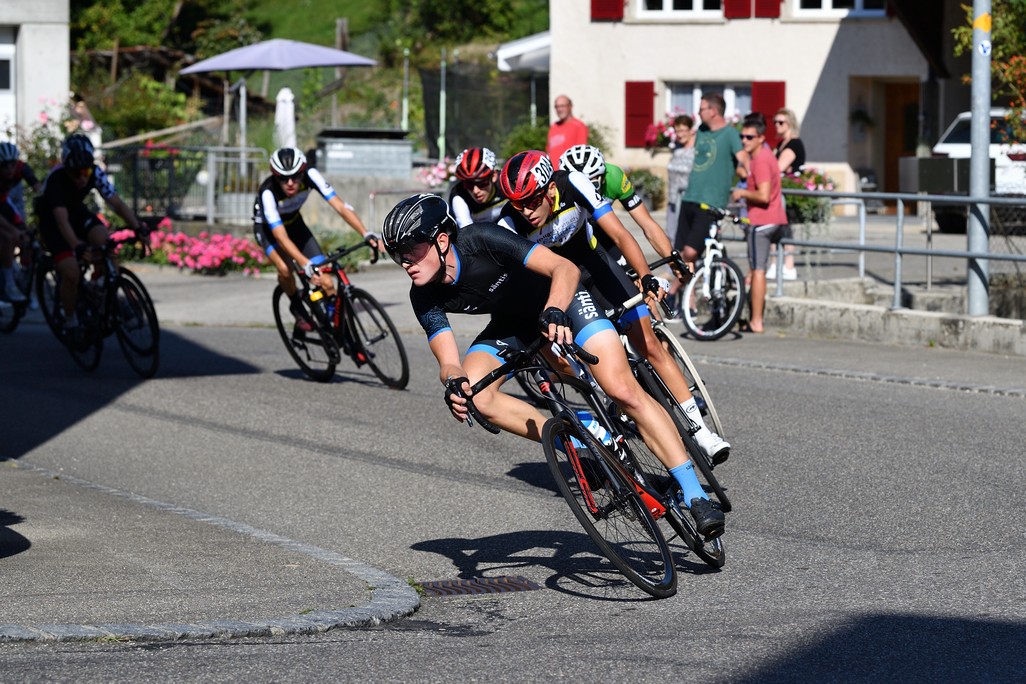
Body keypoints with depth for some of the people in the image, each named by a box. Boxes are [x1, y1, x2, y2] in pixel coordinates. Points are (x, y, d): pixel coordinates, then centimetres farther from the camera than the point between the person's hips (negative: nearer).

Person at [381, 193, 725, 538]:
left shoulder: (482, 240, -33)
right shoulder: (425, 298, -19)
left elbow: (565, 268, -37)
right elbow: (449, 362, -21)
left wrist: (553, 312, -56)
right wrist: (454, 382, -44)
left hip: (560, 297, -5)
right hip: (513, 323, 5)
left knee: (622, 389, -22)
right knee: (475, 393, -23)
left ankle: (695, 496, -20)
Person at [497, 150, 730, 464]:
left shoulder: (573, 184, -30)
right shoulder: (510, 224, -30)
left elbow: (619, 235, -31)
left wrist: (646, 277, -44)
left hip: (591, 259, 0)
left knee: (647, 343, -6)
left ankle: (699, 428, -3)